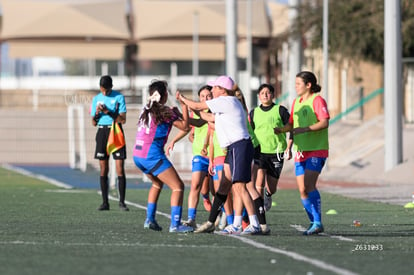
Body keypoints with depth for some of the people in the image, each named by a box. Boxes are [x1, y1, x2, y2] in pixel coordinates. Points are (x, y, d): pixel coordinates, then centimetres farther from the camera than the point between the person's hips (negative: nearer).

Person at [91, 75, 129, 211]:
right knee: (103, 169, 2)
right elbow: (94, 123, 12)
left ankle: (122, 201, 0)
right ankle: (105, 202, 6)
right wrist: (97, 113, -9)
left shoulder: (119, 97, -1)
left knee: (120, 169, -6)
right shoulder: (96, 99, 10)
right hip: (102, 132, 3)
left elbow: (123, 119, -7)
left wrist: (108, 111, -17)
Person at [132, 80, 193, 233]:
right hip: (152, 155, -8)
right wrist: (184, 108, 5)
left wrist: (173, 112, 23)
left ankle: (150, 219, 25)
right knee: (178, 186, -4)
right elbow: (185, 126, -5)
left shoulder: (146, 110, 12)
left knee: (157, 183, 31)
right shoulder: (163, 111, -8)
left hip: (138, 155, 8)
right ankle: (175, 224, -14)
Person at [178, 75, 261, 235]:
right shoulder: (229, 103, 21)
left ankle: (255, 225, -21)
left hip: (239, 146, -11)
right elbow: (211, 118, 33)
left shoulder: (224, 101, -8)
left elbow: (197, 106, -2)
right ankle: (210, 223, 20)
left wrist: (182, 99, 15)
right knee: (224, 185, 14)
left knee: (239, 186, -16)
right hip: (233, 148, 11)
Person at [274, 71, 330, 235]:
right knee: (302, 190, 2)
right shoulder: (296, 102, 16)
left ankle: (317, 223, -15)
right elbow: (292, 124, 22)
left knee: (309, 185, -19)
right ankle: (314, 222, 10)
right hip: (301, 151, 8)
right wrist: (280, 130, 2)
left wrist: (306, 129, -27)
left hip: (316, 150, -8)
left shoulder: (317, 100, -8)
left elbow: (324, 122, -17)